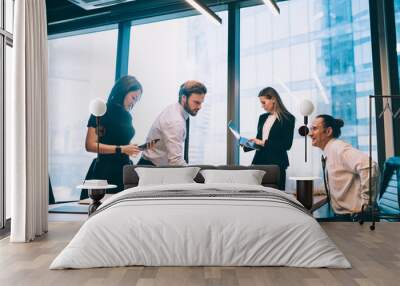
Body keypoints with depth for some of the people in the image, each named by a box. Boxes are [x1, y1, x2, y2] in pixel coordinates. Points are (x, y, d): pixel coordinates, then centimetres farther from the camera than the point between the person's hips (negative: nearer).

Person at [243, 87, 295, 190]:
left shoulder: (288, 118, -4)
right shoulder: (262, 117, 15)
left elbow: (287, 144, -11)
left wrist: (264, 143, -15)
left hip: (276, 163, -5)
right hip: (259, 160, 5)